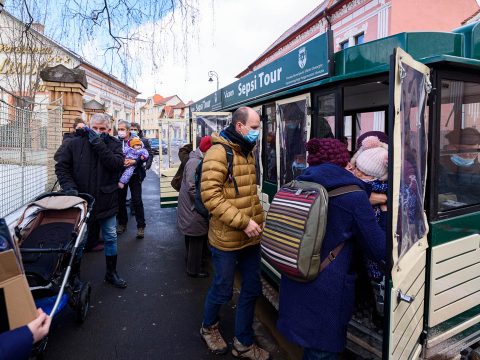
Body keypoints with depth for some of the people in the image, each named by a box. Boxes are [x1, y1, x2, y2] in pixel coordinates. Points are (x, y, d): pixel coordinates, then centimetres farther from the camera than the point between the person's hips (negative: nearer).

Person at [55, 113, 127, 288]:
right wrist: (69, 186, -15)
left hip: (106, 200, 1)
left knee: (110, 238, 12)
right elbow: (61, 166, -1)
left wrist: (99, 145, -21)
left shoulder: (114, 144, -2)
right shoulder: (75, 143, -2)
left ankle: (111, 273, 30)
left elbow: (117, 164, -19)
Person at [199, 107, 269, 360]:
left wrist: (258, 218, 8)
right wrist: (242, 221, -24)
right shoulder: (219, 152, -15)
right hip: (227, 238, -7)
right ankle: (209, 327, 43)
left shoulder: (248, 151, 11)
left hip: (251, 237, 8)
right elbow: (210, 195, -23)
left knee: (252, 289, 15)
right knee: (223, 290, 12)